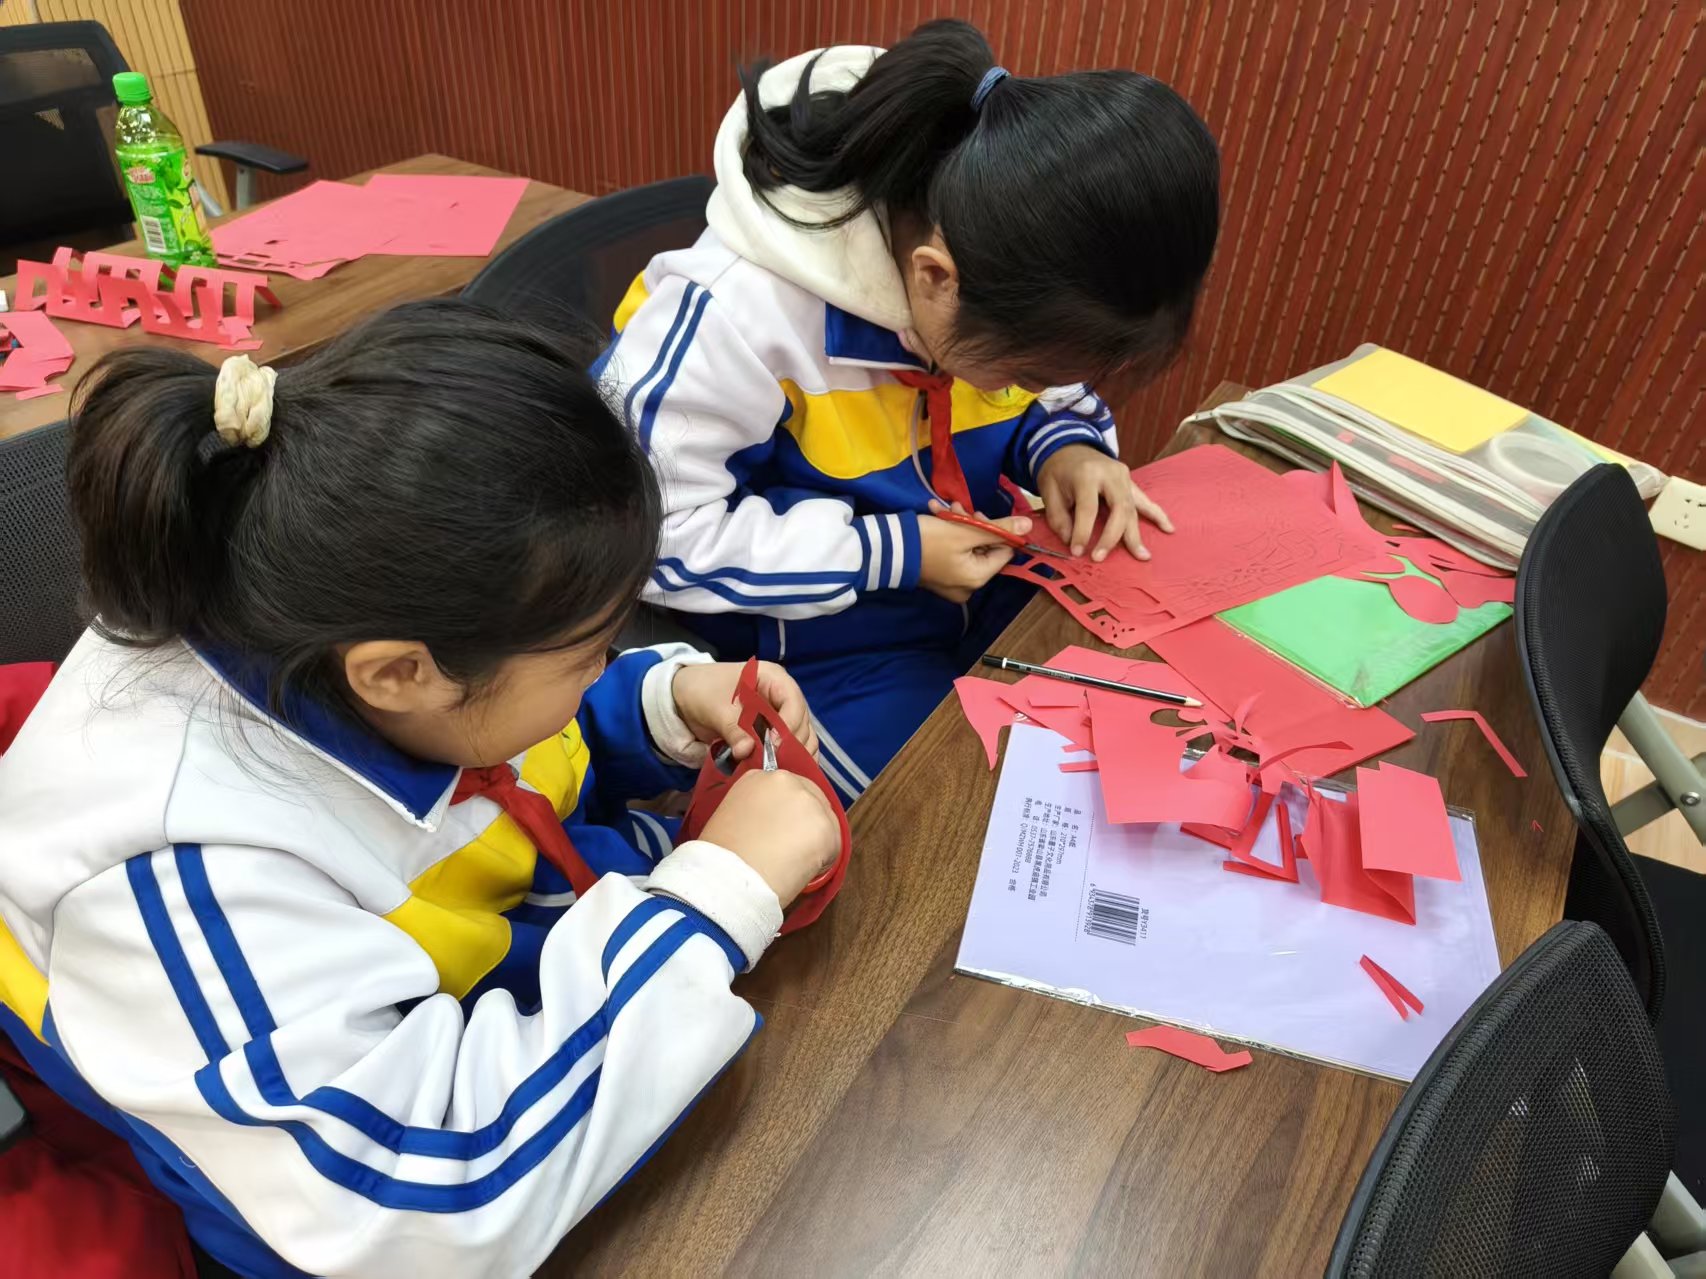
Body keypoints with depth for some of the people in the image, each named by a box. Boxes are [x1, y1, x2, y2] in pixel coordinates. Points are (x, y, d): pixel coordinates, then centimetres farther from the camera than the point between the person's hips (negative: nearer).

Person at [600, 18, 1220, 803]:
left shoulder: (1008, 261, -13)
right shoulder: (739, 315, -31)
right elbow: (650, 532, -24)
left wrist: (1064, 446, -18)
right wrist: (889, 554, -26)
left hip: (999, 584, 6)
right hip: (821, 640, -5)